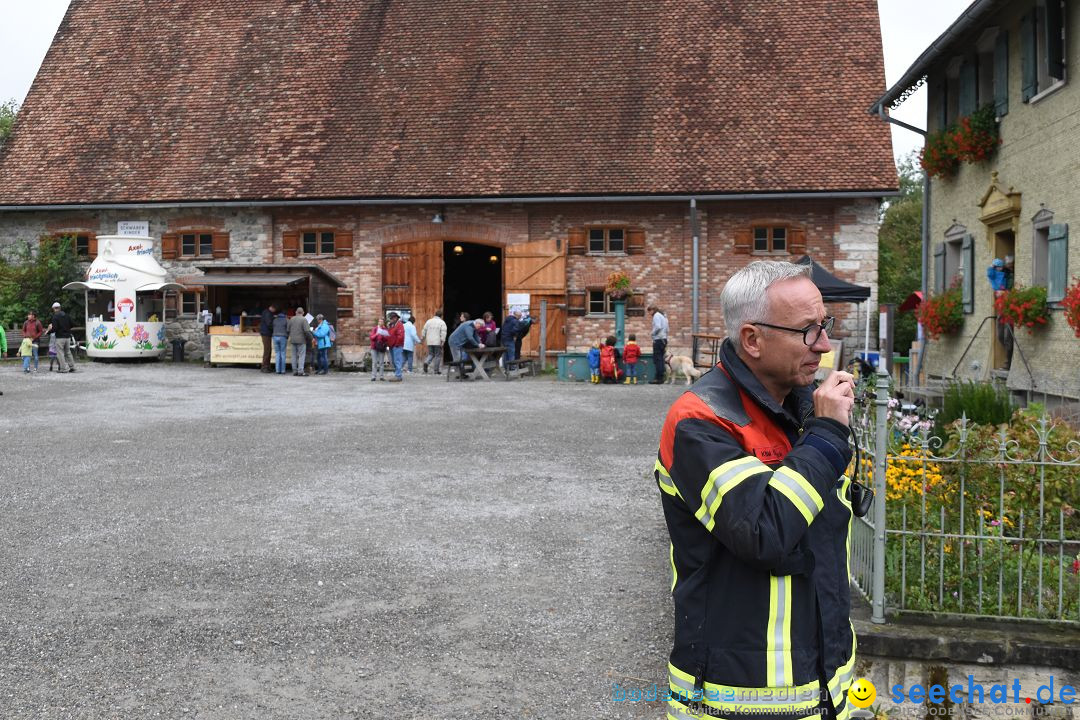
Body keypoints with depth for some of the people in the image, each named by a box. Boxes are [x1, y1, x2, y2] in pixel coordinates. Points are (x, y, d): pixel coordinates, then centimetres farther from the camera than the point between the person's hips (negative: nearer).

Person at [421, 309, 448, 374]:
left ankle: (426, 362, -15)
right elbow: (443, 333, -14)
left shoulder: (429, 321, 9)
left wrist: (423, 338, 19)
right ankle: (436, 370, 5)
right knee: (438, 356, 5)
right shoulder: (442, 322, -4)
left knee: (430, 354, 15)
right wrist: (442, 341, -14)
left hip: (429, 342, 4)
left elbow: (424, 331, 11)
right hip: (437, 342, -4)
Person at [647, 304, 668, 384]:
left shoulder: (656, 316, -9)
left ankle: (658, 378, -10)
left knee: (657, 359, -8)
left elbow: (658, 327, -23)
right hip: (664, 339, 9)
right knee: (660, 359, 11)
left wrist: (653, 333, -6)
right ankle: (661, 377, 12)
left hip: (658, 339, -9)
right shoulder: (663, 316, 20)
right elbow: (667, 329, 20)